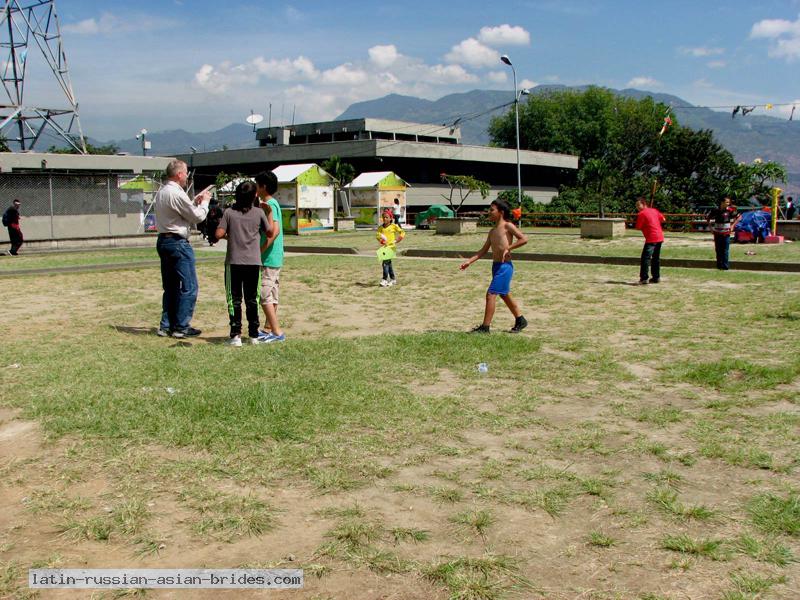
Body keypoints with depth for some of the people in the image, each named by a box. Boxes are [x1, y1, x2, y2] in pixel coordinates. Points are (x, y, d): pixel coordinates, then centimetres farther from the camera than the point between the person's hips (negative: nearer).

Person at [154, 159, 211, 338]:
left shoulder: (161, 193, 13)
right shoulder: (177, 194, -16)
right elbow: (197, 217, -10)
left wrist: (195, 201, 17)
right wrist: (204, 202, 6)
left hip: (163, 241, 10)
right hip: (178, 243, -10)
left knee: (170, 286, 15)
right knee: (188, 287, -3)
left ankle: (166, 326, 17)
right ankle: (181, 327, -1)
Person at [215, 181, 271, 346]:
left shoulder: (229, 213, -3)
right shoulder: (259, 213, -1)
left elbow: (219, 234, -8)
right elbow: (269, 232, 9)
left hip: (234, 262, -1)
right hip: (253, 263, 1)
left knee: (234, 299, 4)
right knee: (252, 299, 11)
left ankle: (236, 335, -1)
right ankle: (254, 334, 15)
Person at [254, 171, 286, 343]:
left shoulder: (269, 205, -14)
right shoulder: (272, 204, 15)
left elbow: (275, 230, -25)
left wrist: (260, 250, -23)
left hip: (268, 258, -10)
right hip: (275, 258, 10)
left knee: (264, 295, -9)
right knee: (272, 295, 14)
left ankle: (277, 332, -10)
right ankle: (269, 329, 21)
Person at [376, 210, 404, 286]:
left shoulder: (393, 226, -3)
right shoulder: (381, 227, 8)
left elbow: (402, 232, 1)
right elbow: (377, 235, -1)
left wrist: (398, 239, -14)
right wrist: (381, 240, -20)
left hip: (391, 246, -5)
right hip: (384, 247, 5)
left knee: (385, 263, -15)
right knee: (388, 263, 12)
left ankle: (385, 280, -12)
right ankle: (393, 279, 24)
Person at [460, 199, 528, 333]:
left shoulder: (507, 226, -9)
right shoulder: (492, 231, 13)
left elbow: (524, 239, -17)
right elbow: (484, 250, 14)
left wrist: (508, 248, -18)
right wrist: (469, 262, 6)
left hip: (505, 266, -9)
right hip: (496, 266, 9)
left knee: (491, 294, -11)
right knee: (505, 295, 18)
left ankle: (485, 327, -6)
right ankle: (520, 321, 32)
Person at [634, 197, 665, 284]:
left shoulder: (641, 214, -10)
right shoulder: (654, 210, 11)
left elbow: (638, 228, -8)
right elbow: (663, 219, 19)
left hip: (651, 239, -8)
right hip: (660, 237, 8)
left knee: (645, 258, -9)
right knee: (656, 258, 18)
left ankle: (644, 279, -16)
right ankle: (656, 277, 23)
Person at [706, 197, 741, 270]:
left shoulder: (730, 210, -4)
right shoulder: (715, 210, 0)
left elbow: (738, 217, 5)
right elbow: (708, 218, 14)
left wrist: (733, 225, -2)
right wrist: (710, 227, 6)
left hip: (726, 233, -2)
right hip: (717, 233, 2)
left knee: (725, 250, -2)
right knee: (718, 250, 8)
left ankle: (725, 266, 3)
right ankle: (719, 265, 19)